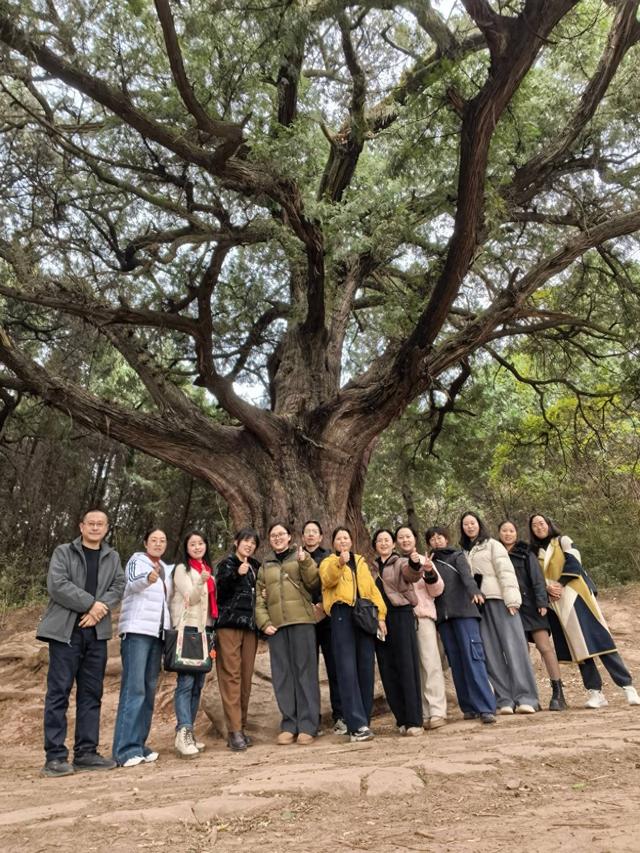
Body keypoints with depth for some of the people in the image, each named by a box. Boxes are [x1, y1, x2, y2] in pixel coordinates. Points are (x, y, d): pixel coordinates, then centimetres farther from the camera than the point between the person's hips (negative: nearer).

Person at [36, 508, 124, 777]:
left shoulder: (112, 557, 14)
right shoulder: (63, 552, 3)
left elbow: (119, 586, 3)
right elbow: (57, 584, -10)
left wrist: (100, 608, -14)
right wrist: (90, 604, -14)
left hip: (96, 632, 4)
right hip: (66, 631, -4)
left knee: (91, 694, 7)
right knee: (59, 692, -2)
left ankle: (86, 752, 15)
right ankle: (55, 756, 4)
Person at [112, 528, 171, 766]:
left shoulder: (164, 568, 17)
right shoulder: (137, 560, -3)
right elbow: (132, 584, -23)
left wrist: (169, 630, 12)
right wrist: (147, 578, -44)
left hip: (157, 632, 7)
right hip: (137, 630, -7)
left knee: (149, 689, 6)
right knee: (134, 688, -12)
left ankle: (139, 744, 13)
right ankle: (125, 749, -10)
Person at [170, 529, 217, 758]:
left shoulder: (208, 570, 17)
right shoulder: (182, 569, -3)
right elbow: (190, 597, -14)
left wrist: (212, 629, 14)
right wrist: (202, 582, -31)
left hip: (205, 629, 7)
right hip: (188, 629, -7)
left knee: (198, 683, 7)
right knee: (186, 681, -14)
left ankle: (188, 733, 14)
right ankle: (183, 734, -16)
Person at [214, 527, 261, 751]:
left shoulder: (255, 567, 18)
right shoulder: (227, 564, 3)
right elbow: (221, 591, -11)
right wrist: (237, 574, -23)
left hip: (250, 625, 5)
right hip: (229, 624, -5)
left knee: (246, 677, 3)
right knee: (232, 676, -8)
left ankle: (241, 726, 11)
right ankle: (234, 731, -8)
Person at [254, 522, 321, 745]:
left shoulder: (300, 556, 9)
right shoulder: (265, 566, 18)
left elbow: (313, 583, -3)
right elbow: (259, 597, 12)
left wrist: (305, 563, -19)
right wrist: (264, 622, -1)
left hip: (301, 620, -3)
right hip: (276, 625, 3)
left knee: (305, 670, -2)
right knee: (282, 674, 4)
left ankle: (307, 725, 4)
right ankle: (289, 724, 12)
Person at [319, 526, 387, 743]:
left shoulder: (361, 563, 23)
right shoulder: (328, 562, 10)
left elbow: (372, 589, 15)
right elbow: (328, 580, -13)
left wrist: (380, 615, 3)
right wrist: (340, 562, -33)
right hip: (342, 616, -4)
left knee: (366, 668, 4)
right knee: (348, 670, -9)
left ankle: (363, 721, 14)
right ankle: (357, 724, -9)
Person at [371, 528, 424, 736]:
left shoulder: (402, 563, 3)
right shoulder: (372, 568, 18)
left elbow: (411, 575, -19)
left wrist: (416, 566, -41)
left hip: (401, 616, -4)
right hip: (379, 619, 4)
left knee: (407, 667, -7)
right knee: (388, 671, 4)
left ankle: (414, 721, -4)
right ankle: (401, 719, 13)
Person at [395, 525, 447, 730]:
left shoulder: (424, 561, 10)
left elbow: (437, 590, 8)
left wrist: (430, 573, -13)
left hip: (423, 616, 0)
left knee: (431, 663, -7)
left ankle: (437, 712, -4)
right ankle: (423, 713, 7)